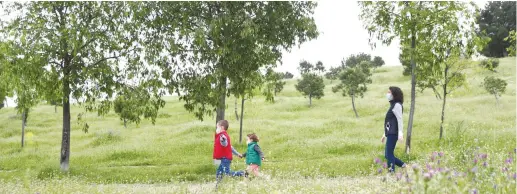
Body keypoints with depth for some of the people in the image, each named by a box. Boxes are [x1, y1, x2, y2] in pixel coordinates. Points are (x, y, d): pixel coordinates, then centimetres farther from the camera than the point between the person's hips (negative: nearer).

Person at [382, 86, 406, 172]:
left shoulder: (397, 105, -6)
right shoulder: (392, 105, 21)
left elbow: (399, 119, -15)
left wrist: (400, 133, -23)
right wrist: (385, 134, 24)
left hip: (393, 134, -10)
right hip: (390, 134, 10)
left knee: (389, 154, -12)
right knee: (387, 155, 10)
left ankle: (391, 171, -12)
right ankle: (403, 166, 15)